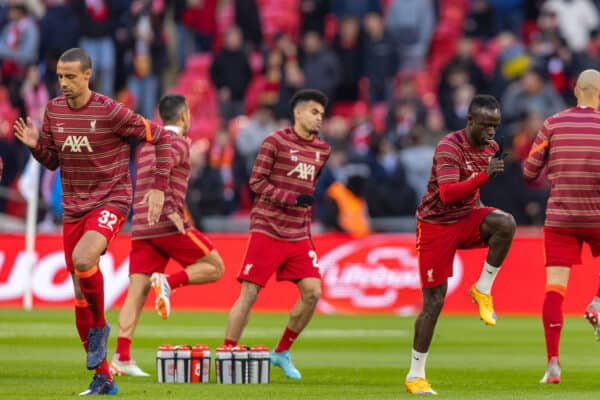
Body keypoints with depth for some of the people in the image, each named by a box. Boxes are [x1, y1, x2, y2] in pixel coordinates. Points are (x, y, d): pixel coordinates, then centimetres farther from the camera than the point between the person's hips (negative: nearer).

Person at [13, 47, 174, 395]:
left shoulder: (111, 112, -14)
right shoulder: (53, 111, 4)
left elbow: (162, 137, -8)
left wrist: (159, 188, -14)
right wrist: (35, 146, -8)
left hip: (111, 202, -6)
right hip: (73, 207, 6)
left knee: (82, 259, -33)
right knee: (79, 293, 5)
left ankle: (99, 327, -6)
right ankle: (103, 378, 15)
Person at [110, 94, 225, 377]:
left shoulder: (144, 145, 21)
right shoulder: (179, 141, -3)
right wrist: (171, 210, -24)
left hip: (141, 227, 7)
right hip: (169, 226, -7)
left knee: (136, 291, 0)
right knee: (214, 268, 6)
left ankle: (121, 358, -10)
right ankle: (168, 282, -17)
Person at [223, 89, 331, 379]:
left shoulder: (322, 150, 12)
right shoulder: (276, 141, -6)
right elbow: (256, 181, -9)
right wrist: (292, 198, -18)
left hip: (299, 236, 6)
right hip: (267, 232, -5)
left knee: (312, 292, -5)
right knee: (249, 293, -6)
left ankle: (282, 353, 12)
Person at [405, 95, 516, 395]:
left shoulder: (490, 147, 4)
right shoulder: (449, 148, -21)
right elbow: (447, 194, -36)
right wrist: (484, 175, -44)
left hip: (467, 217, 6)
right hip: (436, 224, -6)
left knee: (506, 224, -28)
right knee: (434, 301, -5)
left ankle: (483, 290, -10)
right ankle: (415, 375, 6)